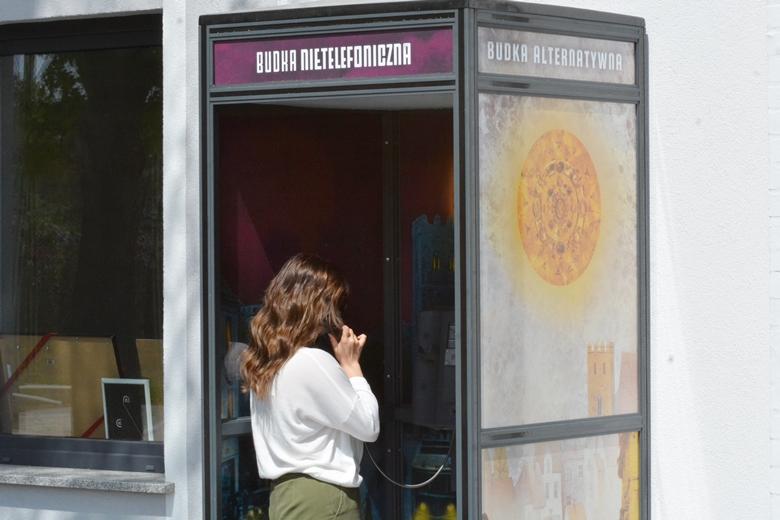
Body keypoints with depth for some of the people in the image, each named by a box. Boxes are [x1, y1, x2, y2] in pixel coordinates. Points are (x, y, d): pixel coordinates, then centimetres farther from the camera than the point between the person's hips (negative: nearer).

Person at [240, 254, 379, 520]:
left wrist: (342, 365, 8)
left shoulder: (264, 362, 9)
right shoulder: (314, 363, -18)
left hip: (286, 493, 9)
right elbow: (368, 426, -9)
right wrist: (351, 364, -2)